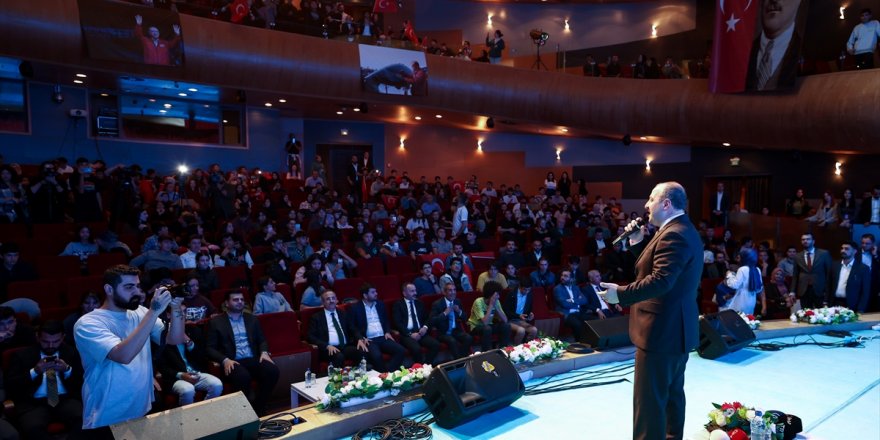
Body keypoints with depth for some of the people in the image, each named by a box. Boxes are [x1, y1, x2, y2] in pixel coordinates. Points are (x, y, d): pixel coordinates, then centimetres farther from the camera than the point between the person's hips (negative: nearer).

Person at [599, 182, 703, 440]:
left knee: (649, 400, -2)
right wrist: (638, 243, 6)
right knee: (672, 393, 23)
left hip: (662, 331, -11)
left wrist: (621, 293, -29)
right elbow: (653, 266, 17)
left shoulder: (673, 235, -21)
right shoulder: (683, 231, 14)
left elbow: (660, 281, -31)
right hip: (677, 329, 11)